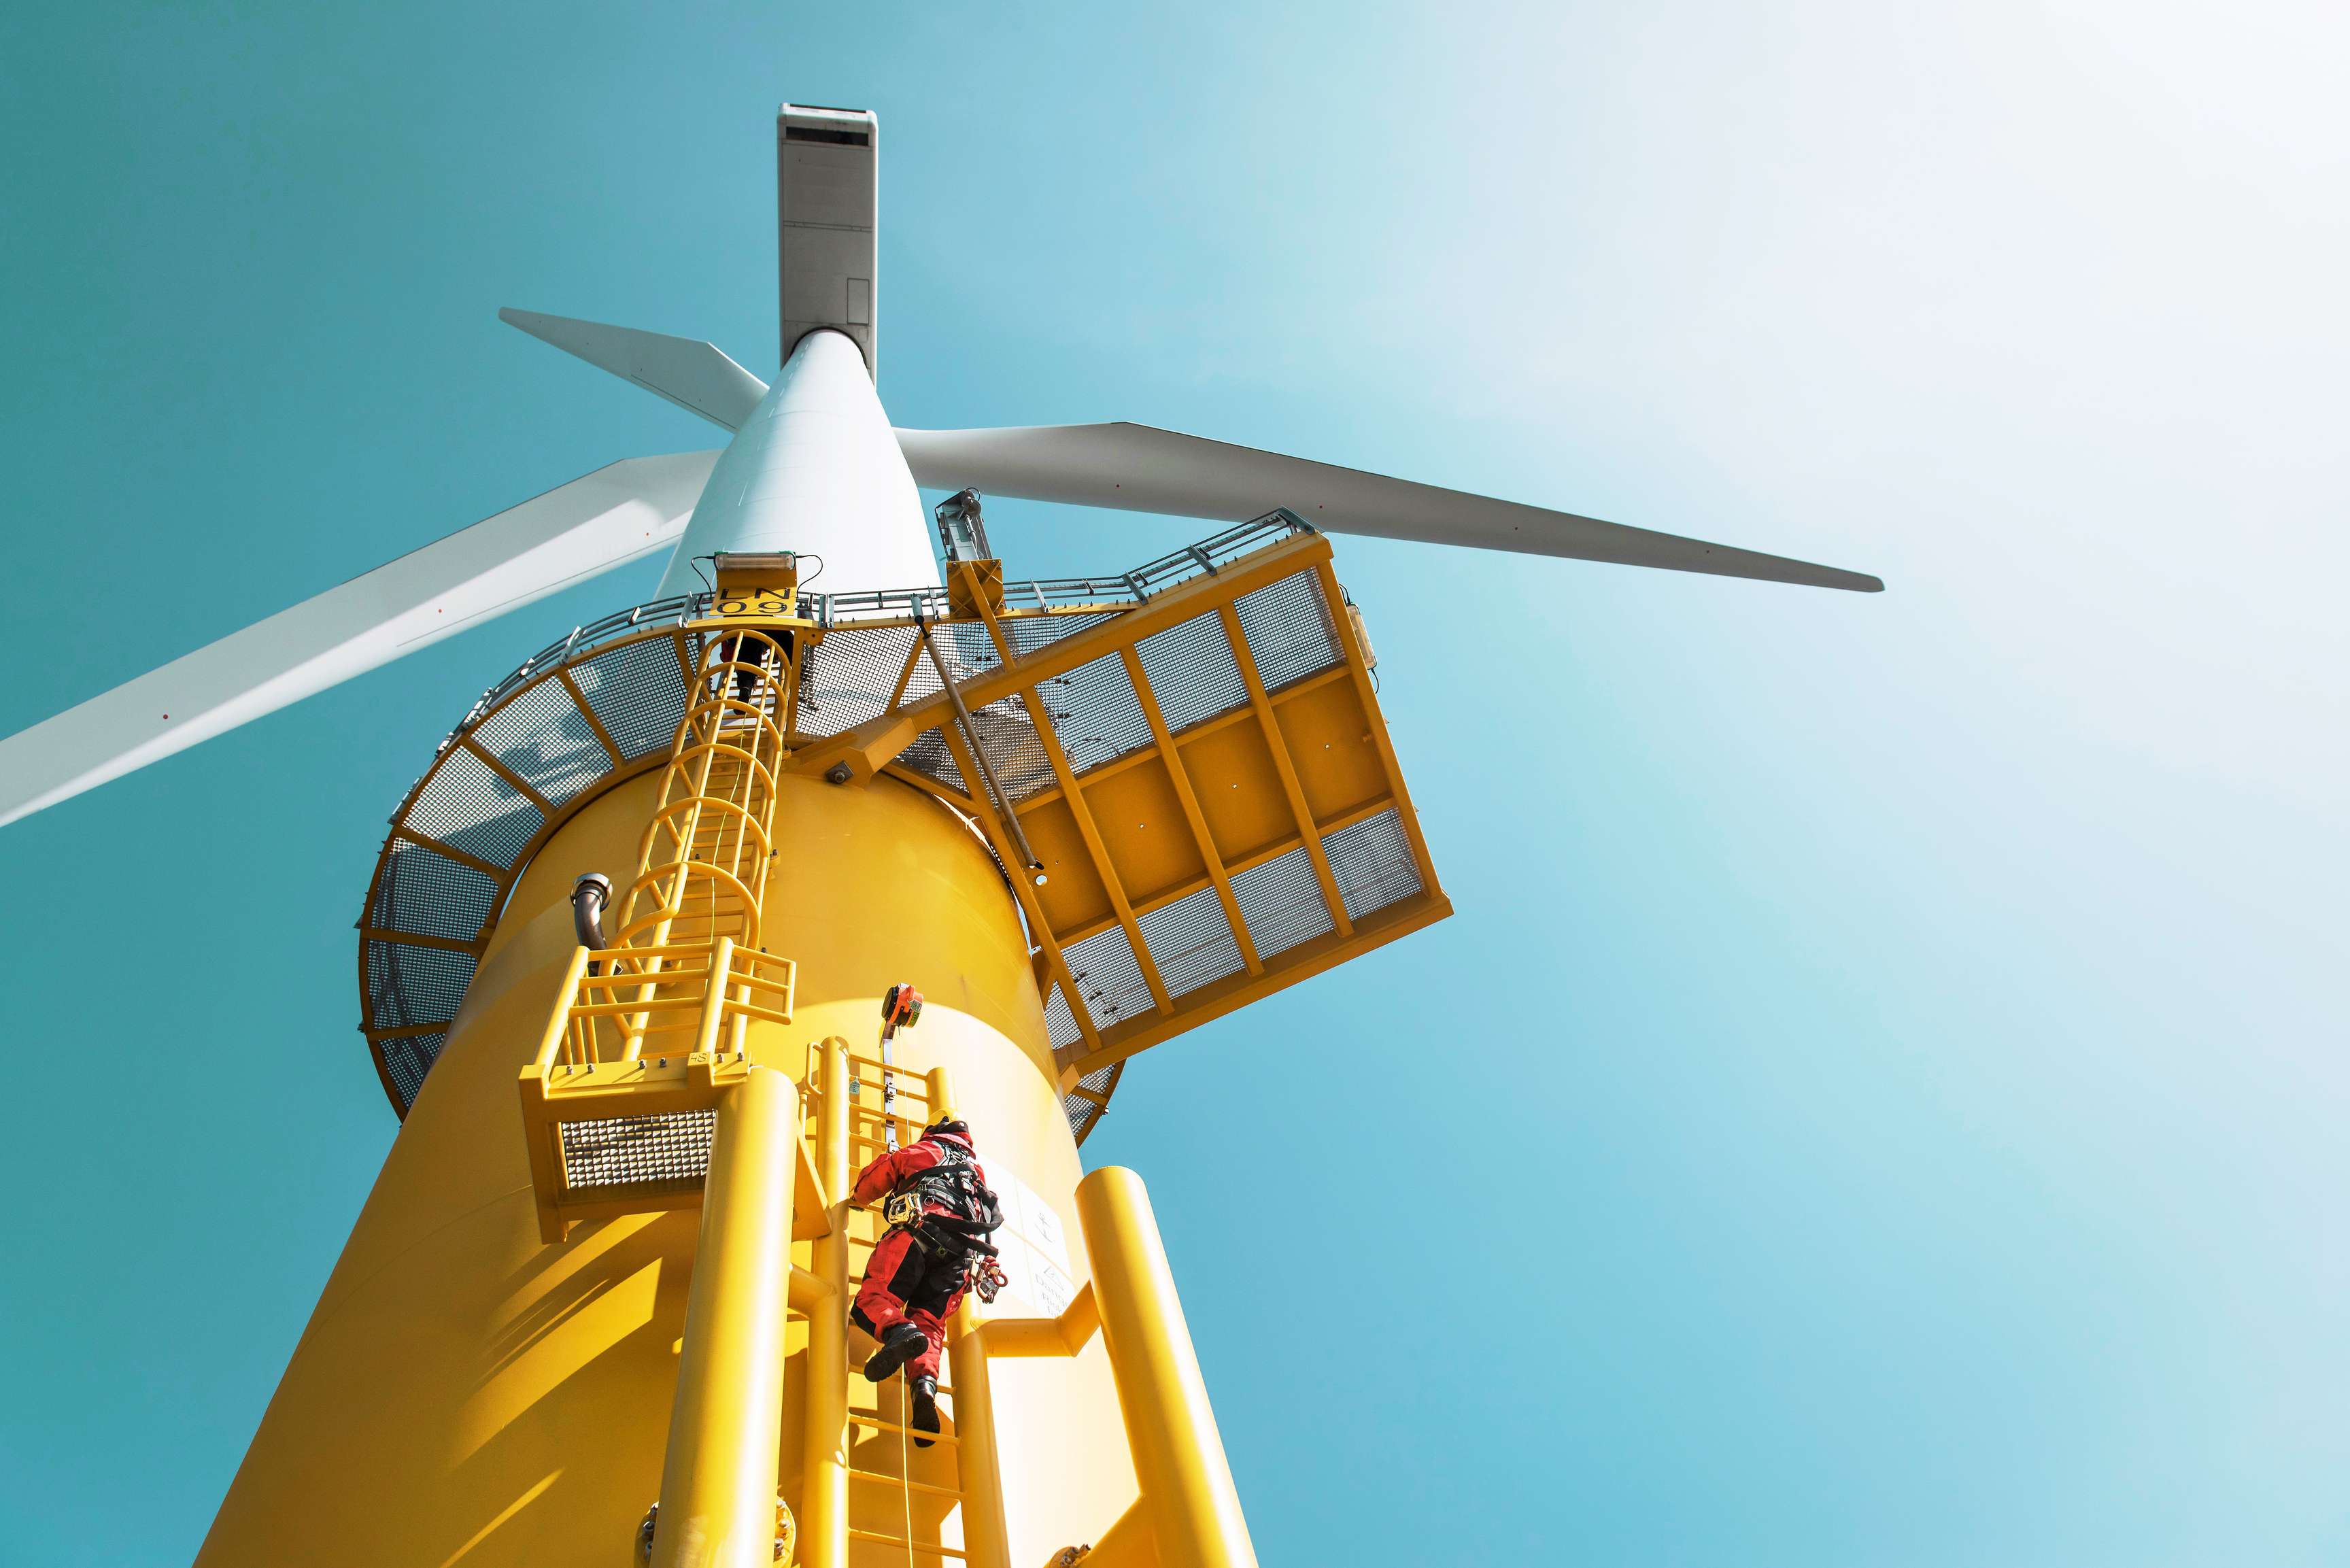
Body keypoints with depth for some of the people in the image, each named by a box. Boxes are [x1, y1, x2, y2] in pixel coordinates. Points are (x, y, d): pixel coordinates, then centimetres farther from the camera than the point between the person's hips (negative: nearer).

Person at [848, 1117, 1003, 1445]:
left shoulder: (921, 1150, 28)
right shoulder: (977, 1169, 40)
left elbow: (872, 1180, 34)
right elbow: (995, 1215, 42)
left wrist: (856, 1197, 56)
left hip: (920, 1229, -4)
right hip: (963, 1250, 4)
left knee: (873, 1298, -12)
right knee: (929, 1321, -1)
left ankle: (899, 1331, -48)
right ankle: (925, 1383, -32)